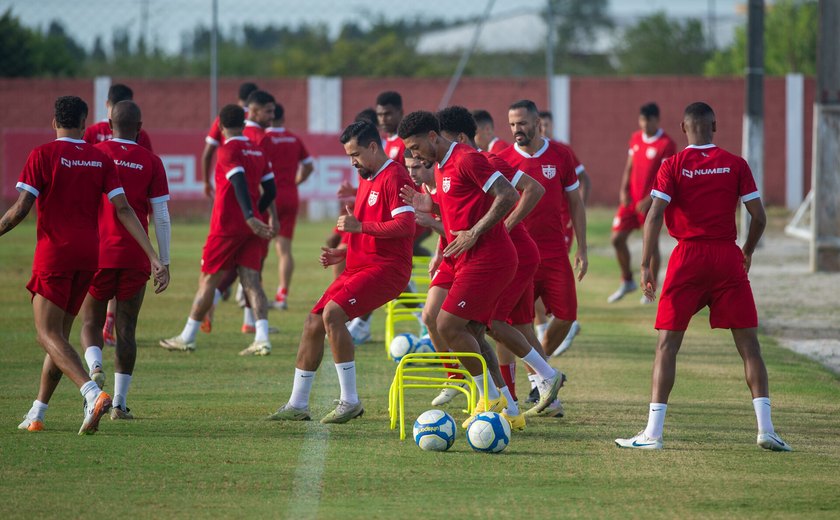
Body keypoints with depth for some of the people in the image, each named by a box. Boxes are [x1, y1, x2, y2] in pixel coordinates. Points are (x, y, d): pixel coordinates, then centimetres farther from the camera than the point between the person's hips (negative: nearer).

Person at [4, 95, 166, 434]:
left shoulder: (42, 155, -7)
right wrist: (154, 257, -4)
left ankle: (93, 393, -30)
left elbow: (20, 210, -12)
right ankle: (36, 415, 18)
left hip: (54, 254, -6)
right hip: (89, 254, 6)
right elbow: (123, 209, -2)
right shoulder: (101, 159, 5)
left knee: (48, 335, -7)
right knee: (59, 332, 15)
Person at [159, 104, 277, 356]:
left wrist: (249, 218, -33)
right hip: (251, 230, 6)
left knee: (208, 281, 3)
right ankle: (262, 338, -15)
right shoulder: (257, 151, 11)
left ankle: (187, 338, 12)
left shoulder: (228, 151, -10)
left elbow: (240, 184, -24)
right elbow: (270, 190, 14)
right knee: (251, 281, 0)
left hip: (227, 225, -6)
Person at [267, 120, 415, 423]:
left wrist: (360, 226, -24)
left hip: (386, 268, -10)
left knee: (333, 313, -27)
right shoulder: (366, 178, 20)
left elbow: (406, 225, -24)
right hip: (358, 267, 10)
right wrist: (341, 253, 15)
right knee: (313, 324, 5)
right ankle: (297, 405, 13)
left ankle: (350, 401, -20)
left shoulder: (394, 177, -11)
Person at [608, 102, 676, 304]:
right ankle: (627, 282, 21)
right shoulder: (636, 138, 9)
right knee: (617, 238, 4)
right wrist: (624, 190, -1)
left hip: (651, 202, -6)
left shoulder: (667, 144, -12)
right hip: (632, 198, 6)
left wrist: (649, 201, -21)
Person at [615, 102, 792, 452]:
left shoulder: (672, 167, -1)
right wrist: (748, 251, 19)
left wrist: (646, 265, -7)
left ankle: (653, 432, -2)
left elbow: (654, 216, -10)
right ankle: (765, 427, -2)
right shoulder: (735, 165, 2)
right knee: (748, 343, 6)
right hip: (727, 257, 1)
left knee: (667, 343, 3)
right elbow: (758, 217, 1)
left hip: (688, 258, -1)